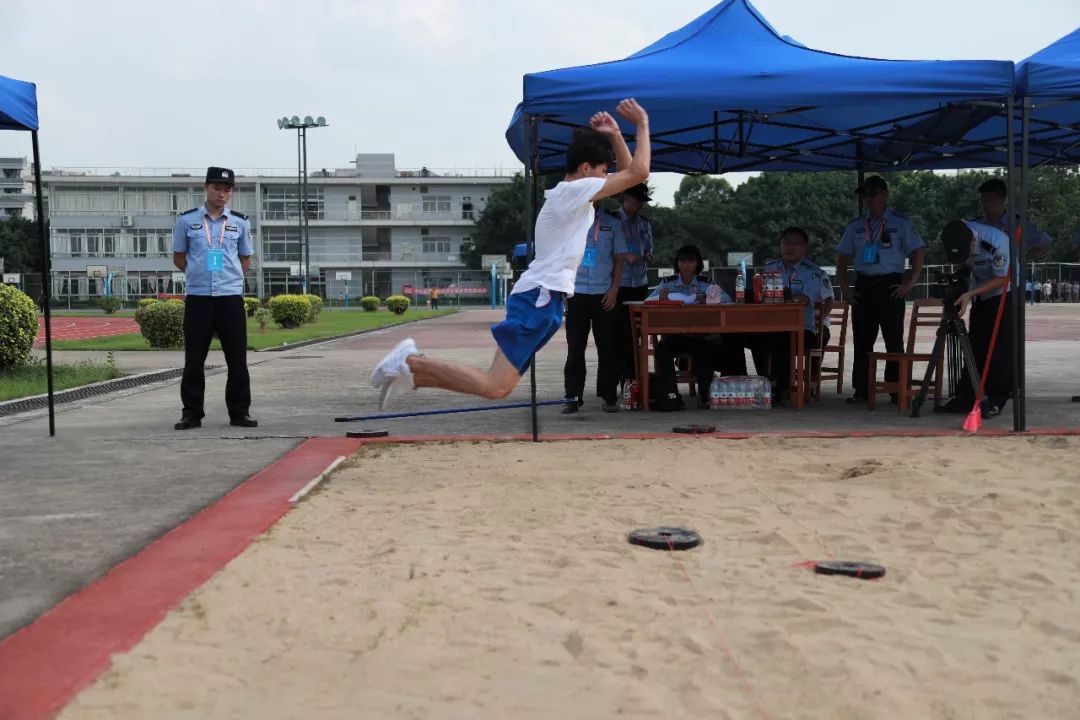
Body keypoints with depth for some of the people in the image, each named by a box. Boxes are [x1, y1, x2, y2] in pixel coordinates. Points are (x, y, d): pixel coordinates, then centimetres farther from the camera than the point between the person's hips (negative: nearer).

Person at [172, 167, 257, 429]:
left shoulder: (240, 222, 8)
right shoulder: (186, 220, 5)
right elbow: (178, 258, 13)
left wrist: (227, 276, 6)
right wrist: (199, 275, 9)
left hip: (231, 297, 1)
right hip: (197, 298, -1)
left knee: (237, 359, 1)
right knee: (194, 359, 2)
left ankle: (239, 413, 10)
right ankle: (192, 413, 11)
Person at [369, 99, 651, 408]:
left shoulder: (571, 195, 22)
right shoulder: (574, 190, -7)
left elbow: (626, 172, 31)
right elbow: (638, 172, -12)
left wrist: (615, 135, 18)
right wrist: (643, 123, -1)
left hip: (542, 296, 10)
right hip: (540, 296, -10)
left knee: (496, 384, 7)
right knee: (495, 387, -18)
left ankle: (411, 372, 7)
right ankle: (412, 362, -13)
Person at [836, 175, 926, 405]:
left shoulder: (900, 223, 3)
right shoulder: (856, 226, 13)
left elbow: (919, 253, 0)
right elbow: (842, 259, 16)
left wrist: (909, 284, -8)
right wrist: (845, 288, 5)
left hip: (890, 286, -3)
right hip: (863, 286, 3)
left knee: (894, 340, 0)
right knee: (862, 341, 3)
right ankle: (861, 391, 8)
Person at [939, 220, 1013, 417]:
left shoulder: (996, 242, -33)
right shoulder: (956, 238, -17)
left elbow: (1002, 279, -23)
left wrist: (970, 294, -28)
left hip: (1005, 292, -5)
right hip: (981, 294, 5)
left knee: (1001, 348, -10)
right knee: (975, 346, 4)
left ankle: (997, 400, -7)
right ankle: (966, 398, 5)